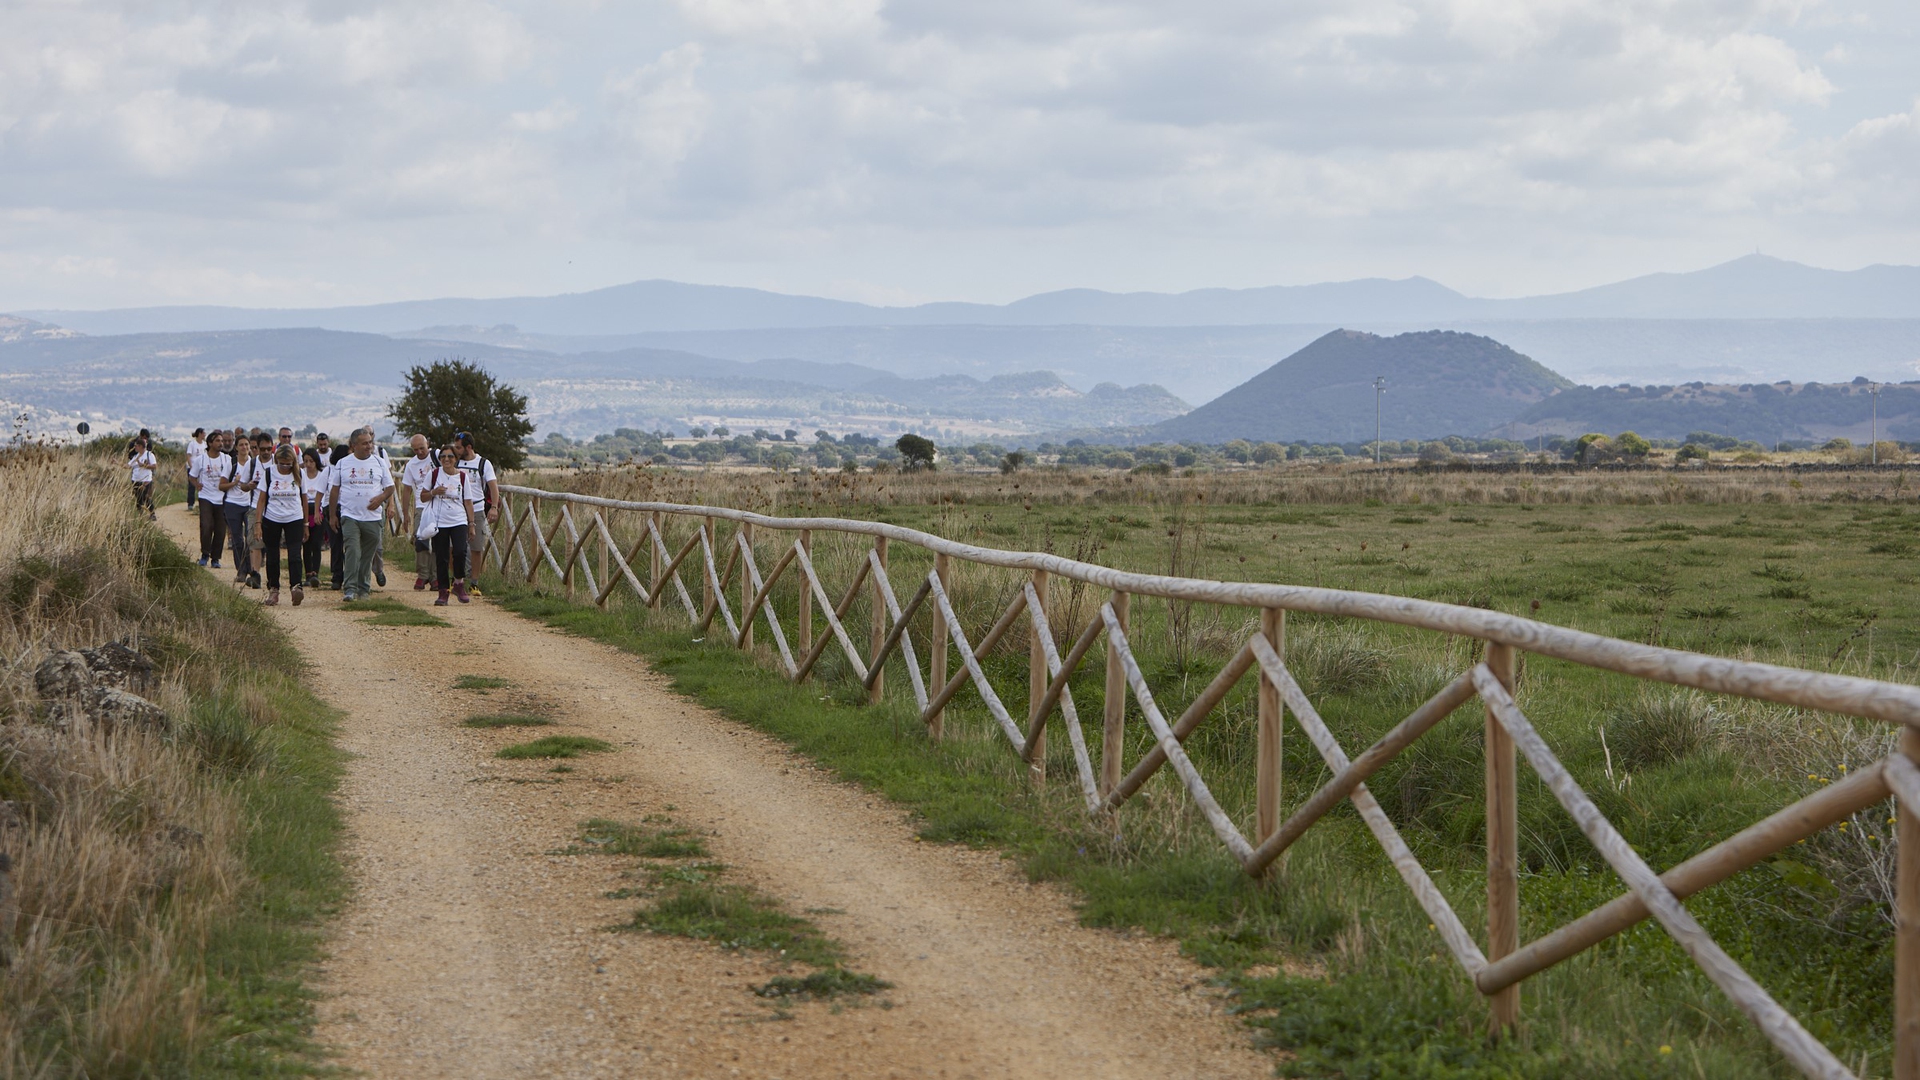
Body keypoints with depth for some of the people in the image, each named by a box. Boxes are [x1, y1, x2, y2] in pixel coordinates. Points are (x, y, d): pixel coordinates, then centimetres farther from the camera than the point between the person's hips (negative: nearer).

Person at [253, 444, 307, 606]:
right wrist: (258, 523, -7)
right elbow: (261, 499, 0)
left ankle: (296, 587, -22)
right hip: (271, 520, 1)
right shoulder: (269, 474, -2)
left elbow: (304, 499, 8)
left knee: (295, 555, -15)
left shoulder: (298, 475, 0)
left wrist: (305, 524, 11)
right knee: (272, 557, 7)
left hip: (294, 520, -1)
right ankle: (273, 591, 18)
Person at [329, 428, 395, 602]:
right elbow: (334, 490, 11)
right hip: (350, 515, -2)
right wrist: (333, 514, 8)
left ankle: (363, 588, 17)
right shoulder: (343, 464, 5)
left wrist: (380, 498, -11)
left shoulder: (379, 462, 7)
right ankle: (350, 589, -18)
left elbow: (390, 488, 10)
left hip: (373, 517, 2)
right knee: (352, 552, -15)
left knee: (368, 555, 6)